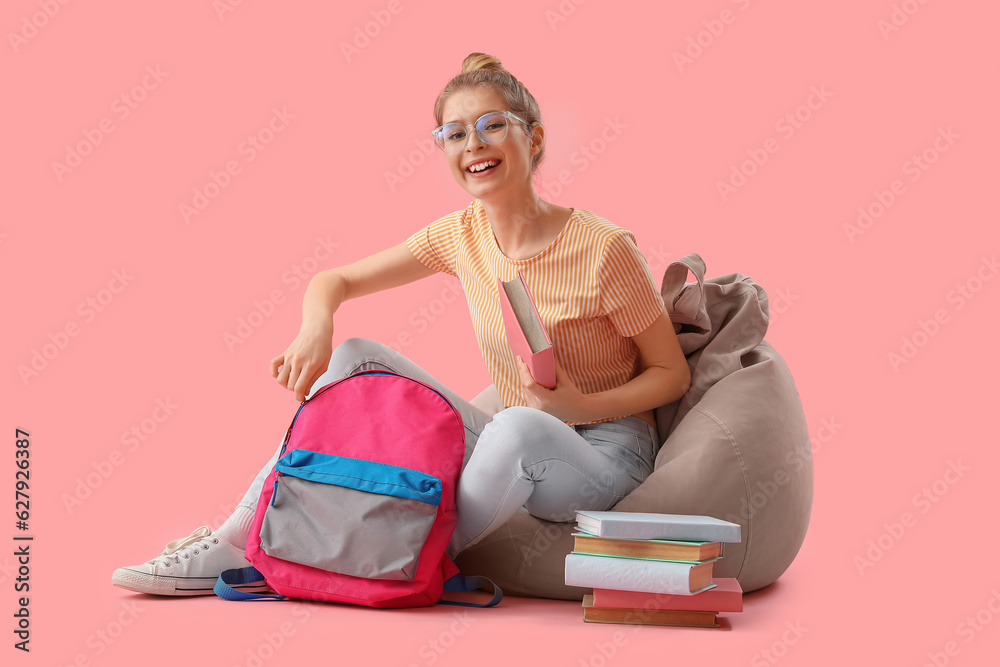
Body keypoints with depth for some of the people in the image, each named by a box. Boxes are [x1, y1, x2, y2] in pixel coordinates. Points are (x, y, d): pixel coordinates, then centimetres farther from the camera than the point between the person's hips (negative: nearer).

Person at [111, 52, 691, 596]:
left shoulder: (604, 249, -17)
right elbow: (333, 281, 4)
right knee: (357, 358, -9)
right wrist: (316, 328, -19)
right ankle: (238, 541, -10)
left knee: (519, 426, -41)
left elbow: (674, 373, -8)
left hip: (606, 453, -5)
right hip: (510, 454, 5)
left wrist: (582, 406, -25)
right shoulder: (462, 235, -1)